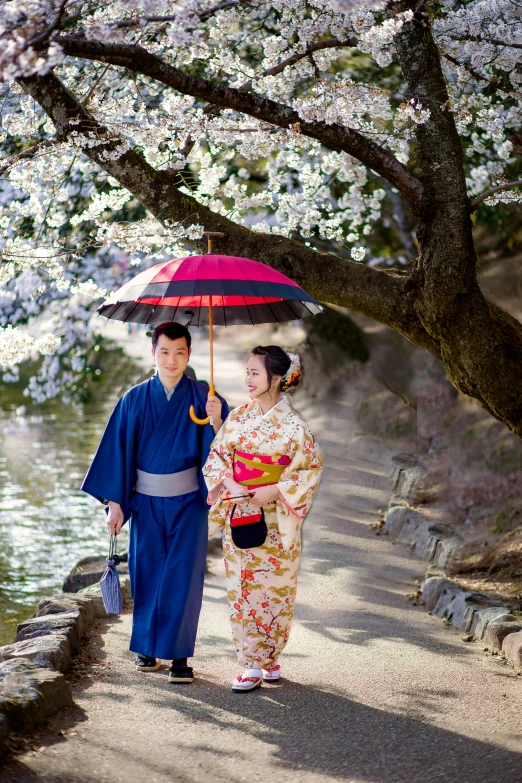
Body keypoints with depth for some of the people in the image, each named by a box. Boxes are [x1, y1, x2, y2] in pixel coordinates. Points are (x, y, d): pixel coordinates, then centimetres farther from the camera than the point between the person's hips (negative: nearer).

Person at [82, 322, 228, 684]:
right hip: (146, 503, 1)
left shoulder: (203, 398, -3)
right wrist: (115, 503, -2)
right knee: (147, 573, 7)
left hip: (188, 502, -1)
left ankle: (180, 654, 3)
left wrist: (216, 421, -28)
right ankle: (147, 649, 21)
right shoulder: (134, 400, 0)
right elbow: (118, 450, 1)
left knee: (183, 575, -4)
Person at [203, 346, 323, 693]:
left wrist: (274, 492, -17)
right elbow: (218, 454, 5)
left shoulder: (293, 424, -9)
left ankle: (268, 658, 13)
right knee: (242, 587, 5)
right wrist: (229, 484, -13)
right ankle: (254, 661, 13)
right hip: (239, 514, 4)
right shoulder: (239, 416, 4)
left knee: (273, 588, 2)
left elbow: (311, 468, -9)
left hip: (275, 519, -4)